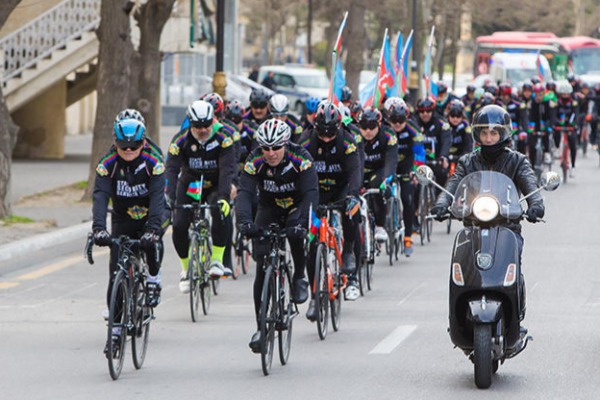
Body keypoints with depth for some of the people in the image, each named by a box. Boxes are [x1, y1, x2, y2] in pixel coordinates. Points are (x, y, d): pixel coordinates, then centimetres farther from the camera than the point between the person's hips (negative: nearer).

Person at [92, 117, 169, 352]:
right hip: (123, 219, 2)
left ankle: (154, 281, -7)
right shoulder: (108, 164, -18)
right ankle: (116, 327, -1)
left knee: (152, 241, -36)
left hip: (151, 215, -2)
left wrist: (153, 228, -48)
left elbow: (157, 197, -33)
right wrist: (98, 227, -45)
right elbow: (101, 196, -29)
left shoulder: (153, 163, -22)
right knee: (116, 270, -8)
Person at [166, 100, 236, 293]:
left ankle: (217, 260, -18)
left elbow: (227, 168, -31)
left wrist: (223, 196, -46)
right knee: (179, 226, -16)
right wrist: (171, 199, -43)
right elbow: (171, 169, -27)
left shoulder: (223, 138, -22)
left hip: (214, 186, -1)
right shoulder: (181, 139, -20)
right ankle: (186, 269, 6)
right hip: (189, 186, 1)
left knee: (221, 213, -32)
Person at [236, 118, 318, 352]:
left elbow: (311, 193, -35)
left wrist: (302, 222, -51)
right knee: (262, 268, -10)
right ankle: (261, 327, -3)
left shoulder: (301, 159, -26)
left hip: (296, 208, -2)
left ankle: (299, 279, -8)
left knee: (296, 234, -36)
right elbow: (245, 193, -31)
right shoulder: (255, 162, -22)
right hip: (268, 212, 2)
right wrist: (244, 221, -50)